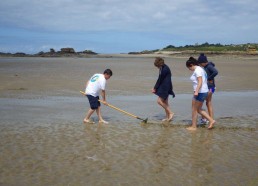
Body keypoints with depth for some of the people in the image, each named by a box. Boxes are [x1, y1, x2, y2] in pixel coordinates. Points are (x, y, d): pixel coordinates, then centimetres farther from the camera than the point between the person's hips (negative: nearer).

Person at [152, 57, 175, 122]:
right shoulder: (162, 68, 8)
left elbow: (160, 79, -17)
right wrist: (155, 88, 7)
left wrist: (155, 88, -9)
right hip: (163, 87, 10)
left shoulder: (165, 69, -22)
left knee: (159, 101, -10)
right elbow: (160, 79, 12)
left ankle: (170, 113, -2)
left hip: (165, 87, -10)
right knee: (165, 102, 13)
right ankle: (167, 117, 20)